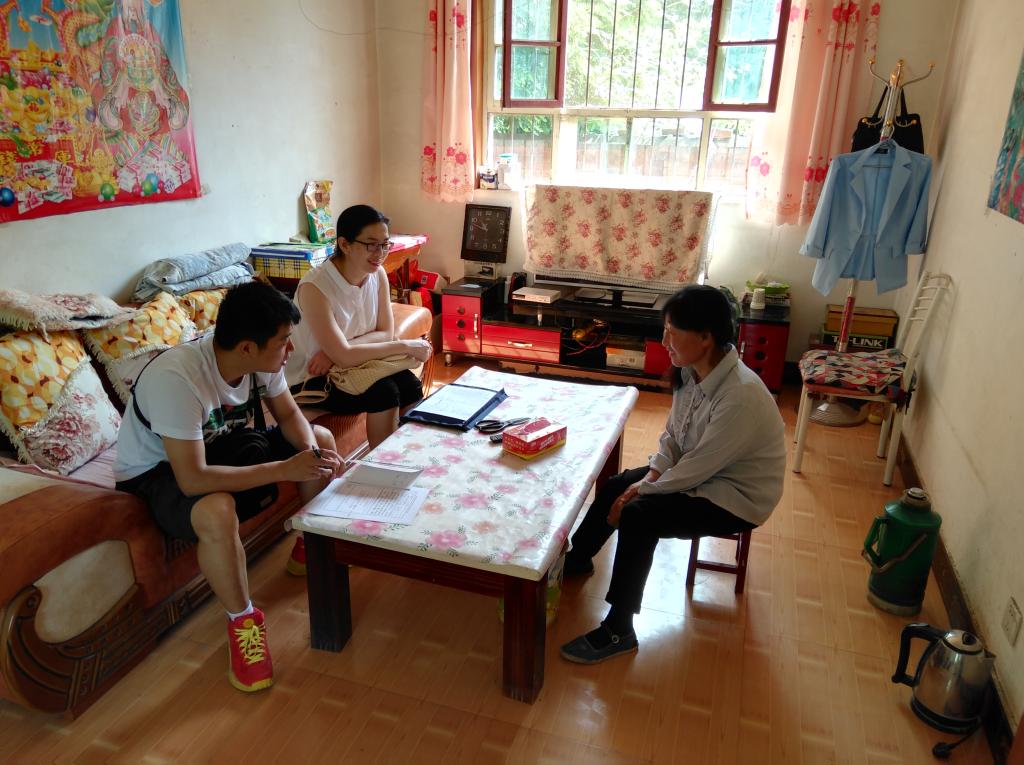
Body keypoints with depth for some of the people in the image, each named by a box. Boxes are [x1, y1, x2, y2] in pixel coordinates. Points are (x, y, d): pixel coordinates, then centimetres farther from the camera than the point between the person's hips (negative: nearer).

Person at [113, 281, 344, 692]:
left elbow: (290, 416, -1)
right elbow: (192, 479, -39)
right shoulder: (176, 378, -37)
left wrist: (313, 451, -23)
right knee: (217, 512, -39)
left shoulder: (261, 359, -16)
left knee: (321, 439, 0)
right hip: (158, 472, -7)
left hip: (220, 445, 8)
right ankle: (243, 621, -12)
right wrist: (285, 469, -38)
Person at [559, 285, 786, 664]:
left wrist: (643, 490, -17)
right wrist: (648, 478, -11)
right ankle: (576, 560, 29)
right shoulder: (692, 371, -8)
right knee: (614, 487, 3)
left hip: (737, 495, -8)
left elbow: (698, 467, -27)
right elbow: (673, 434, 3)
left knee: (638, 516, -22)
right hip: (699, 471, 8)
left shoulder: (741, 395, -34)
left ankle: (618, 632, -8)